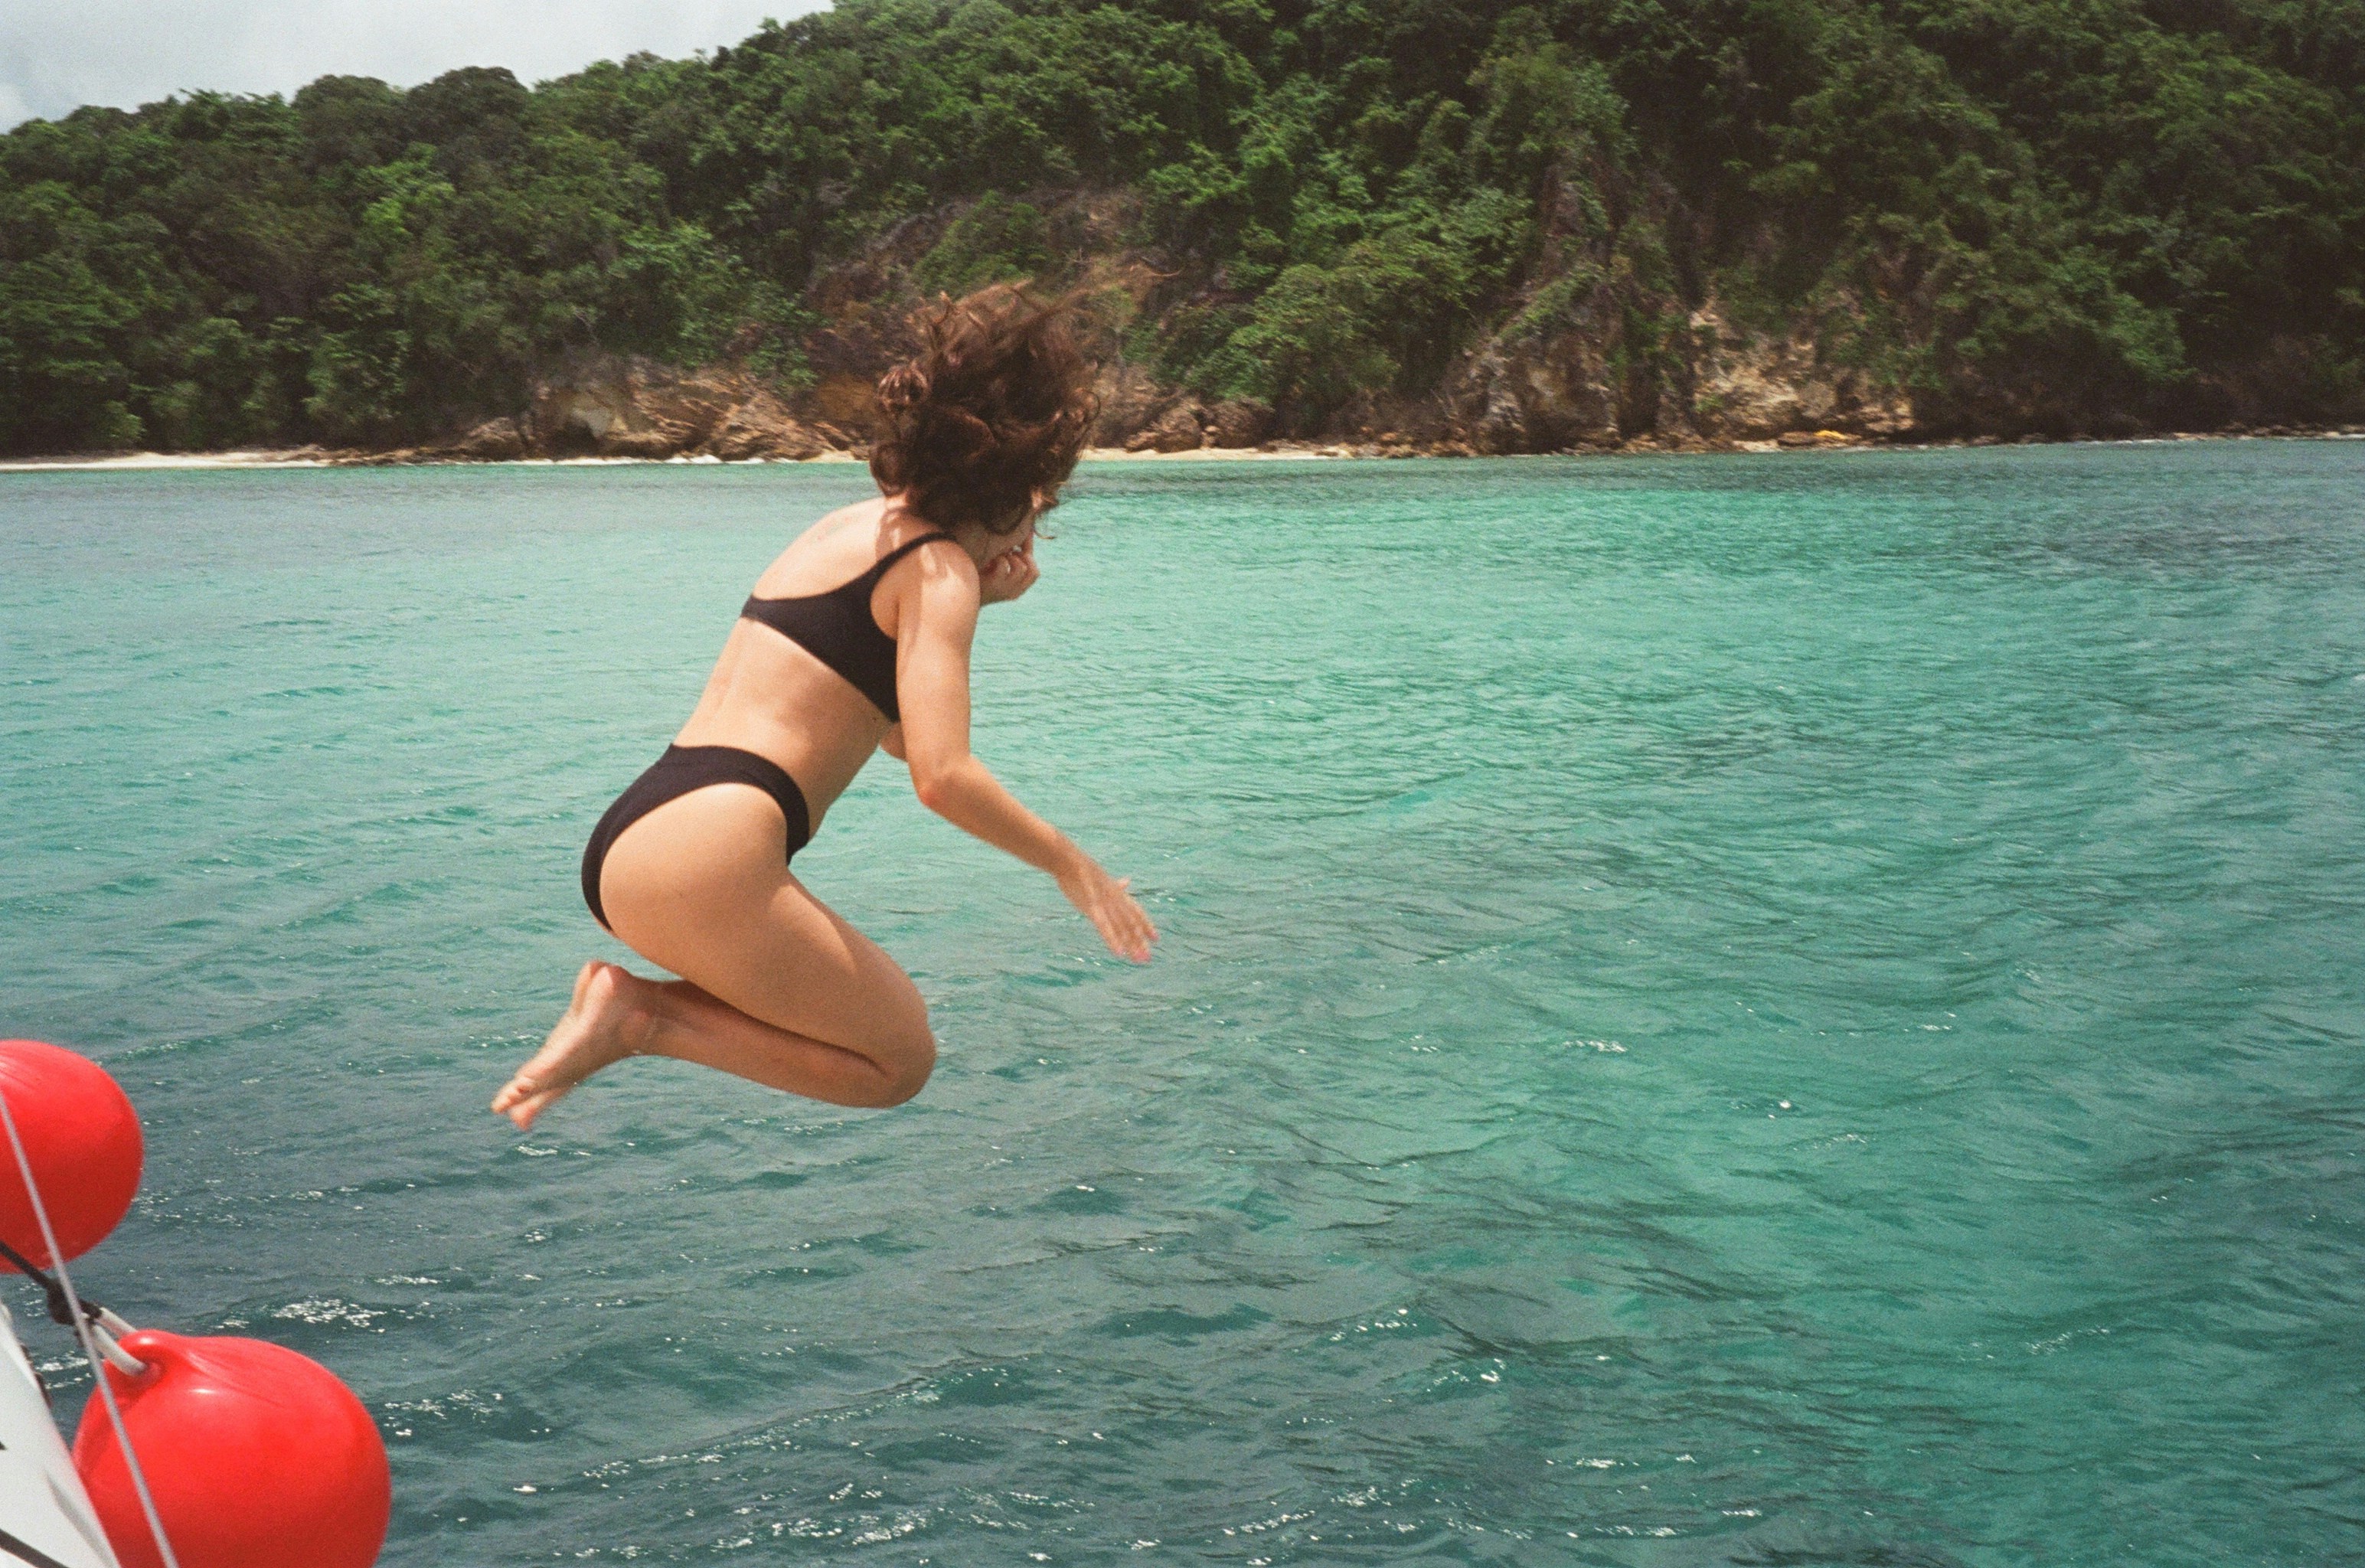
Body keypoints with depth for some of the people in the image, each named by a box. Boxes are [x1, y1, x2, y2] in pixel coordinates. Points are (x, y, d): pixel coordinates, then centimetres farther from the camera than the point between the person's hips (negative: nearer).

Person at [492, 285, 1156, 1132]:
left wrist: (975, 602, 22)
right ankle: (646, 1018, -6)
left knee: (888, 1013, 24)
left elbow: (890, 726, 32)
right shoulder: (940, 569, -5)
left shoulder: (857, 525, 21)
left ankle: (631, 999, 6)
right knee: (899, 1062, 7)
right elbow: (942, 775, -16)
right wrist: (1068, 863, -2)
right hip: (706, 854, -9)